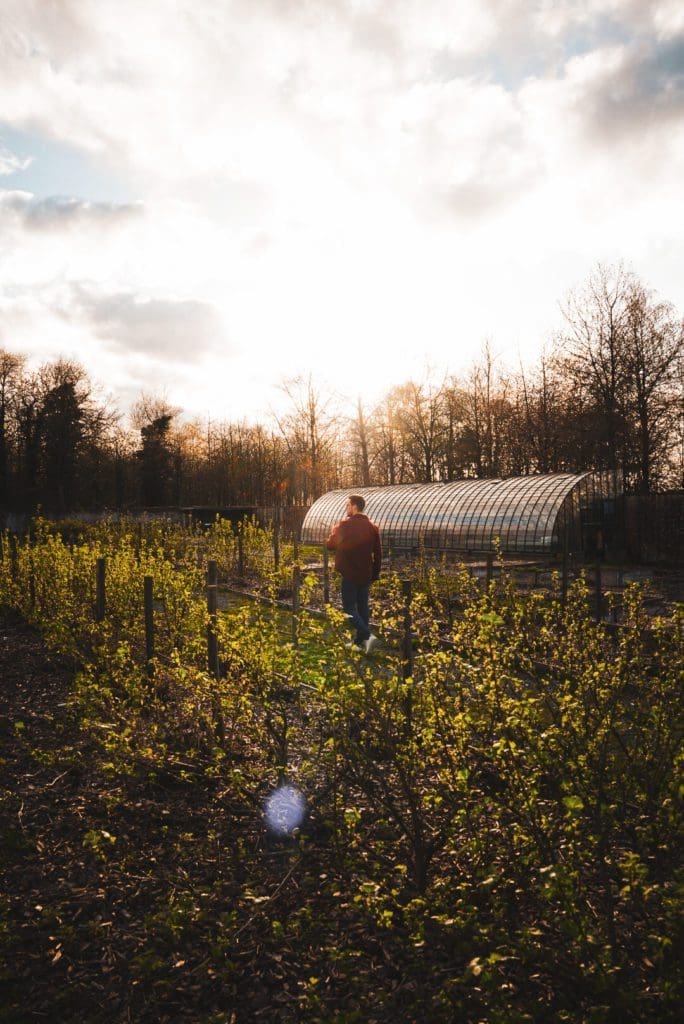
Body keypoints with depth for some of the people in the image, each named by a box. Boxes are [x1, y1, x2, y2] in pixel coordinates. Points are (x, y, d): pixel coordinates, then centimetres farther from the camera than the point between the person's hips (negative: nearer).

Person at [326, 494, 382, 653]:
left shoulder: (344, 525, -12)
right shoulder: (372, 527, 2)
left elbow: (330, 545, 2)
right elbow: (378, 554, 5)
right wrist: (375, 574, 14)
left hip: (349, 575, -5)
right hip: (365, 575, 5)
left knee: (349, 608, 0)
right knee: (363, 607, 13)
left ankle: (367, 636, -16)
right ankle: (360, 641, 17)